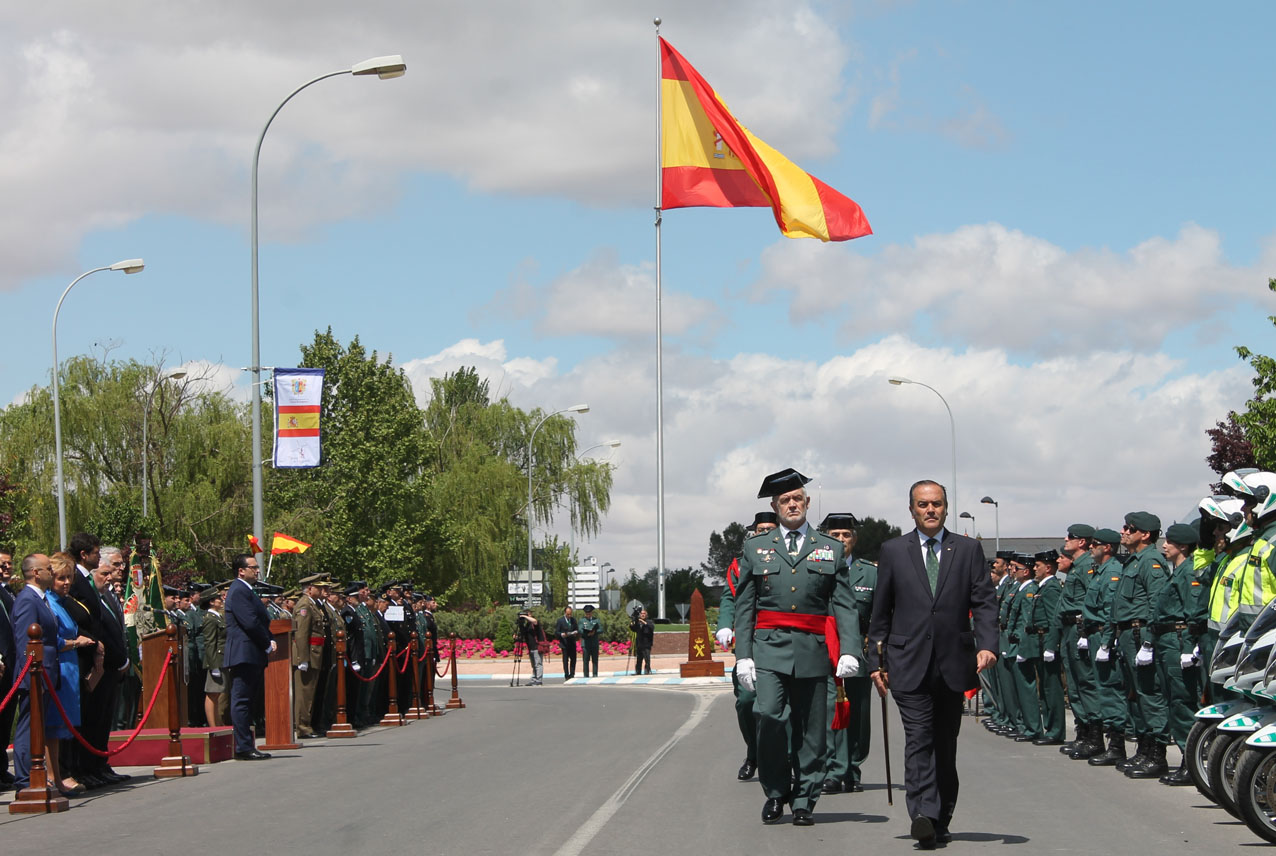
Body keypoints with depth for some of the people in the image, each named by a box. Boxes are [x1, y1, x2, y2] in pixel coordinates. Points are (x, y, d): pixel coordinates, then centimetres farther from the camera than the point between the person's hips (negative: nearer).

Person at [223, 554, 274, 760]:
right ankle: (244, 748, -10)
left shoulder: (246, 591, 22)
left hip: (252, 656, 11)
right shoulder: (238, 591, -12)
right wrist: (268, 644, -9)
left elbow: (261, 621, 22)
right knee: (242, 701, -9)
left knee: (247, 701, 11)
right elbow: (251, 622, -19)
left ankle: (245, 746, 15)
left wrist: (270, 641, 5)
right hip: (244, 655, -11)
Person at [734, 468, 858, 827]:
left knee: (810, 730, 2)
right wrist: (743, 655, 0)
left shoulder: (831, 549, 12)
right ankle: (775, 791, 0)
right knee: (769, 716, -17)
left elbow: (844, 605, 5)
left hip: (813, 650, 1)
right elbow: (744, 606, 10)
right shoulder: (755, 548, 13)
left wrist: (848, 650, -7)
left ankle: (804, 800, 13)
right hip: (769, 648, -1)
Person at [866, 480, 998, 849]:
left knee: (946, 745, 9)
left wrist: (987, 644, -12)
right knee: (919, 739, -14)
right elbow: (881, 611, 9)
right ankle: (923, 815, -24)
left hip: (953, 665, 2)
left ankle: (941, 820, 17)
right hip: (910, 665, -2)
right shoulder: (893, 551, 7)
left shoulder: (968, 549, 8)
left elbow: (984, 602, 3)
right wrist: (876, 660, 6)